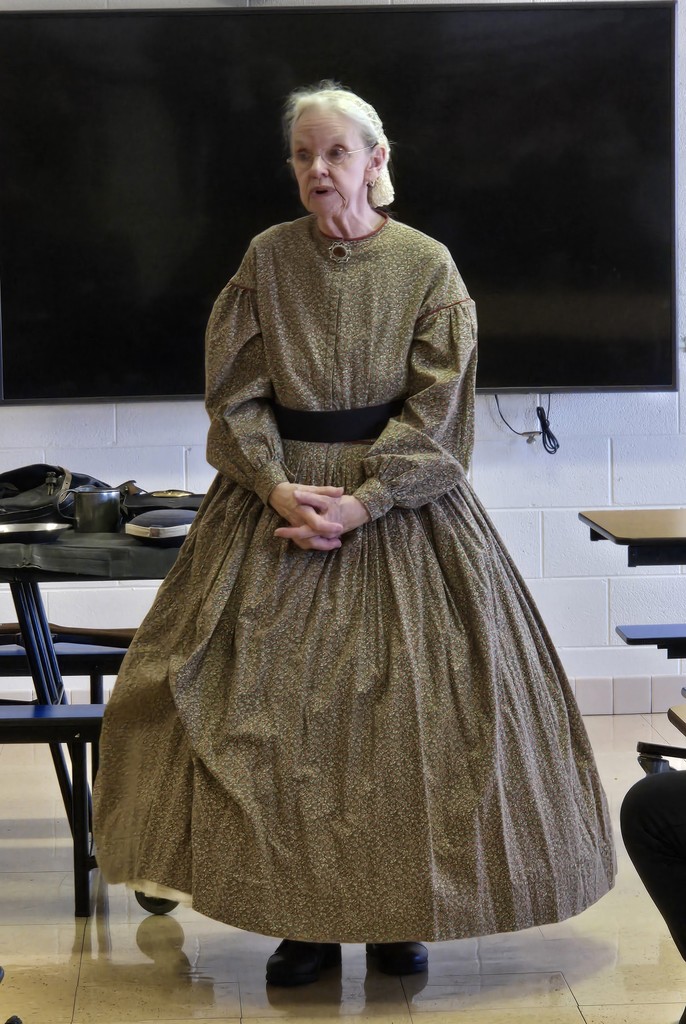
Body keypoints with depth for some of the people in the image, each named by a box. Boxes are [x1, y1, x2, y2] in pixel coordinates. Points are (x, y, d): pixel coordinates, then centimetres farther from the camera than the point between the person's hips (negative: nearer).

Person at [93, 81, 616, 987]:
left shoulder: (428, 266, -3)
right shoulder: (266, 259, 2)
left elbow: (434, 409, -7)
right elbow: (235, 393, 1)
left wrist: (361, 502, -17)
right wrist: (279, 488, -14)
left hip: (400, 506, -1)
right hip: (279, 497, 2)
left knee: (404, 704, 0)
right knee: (275, 706, -1)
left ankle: (400, 914, 13)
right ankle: (305, 919, 9)